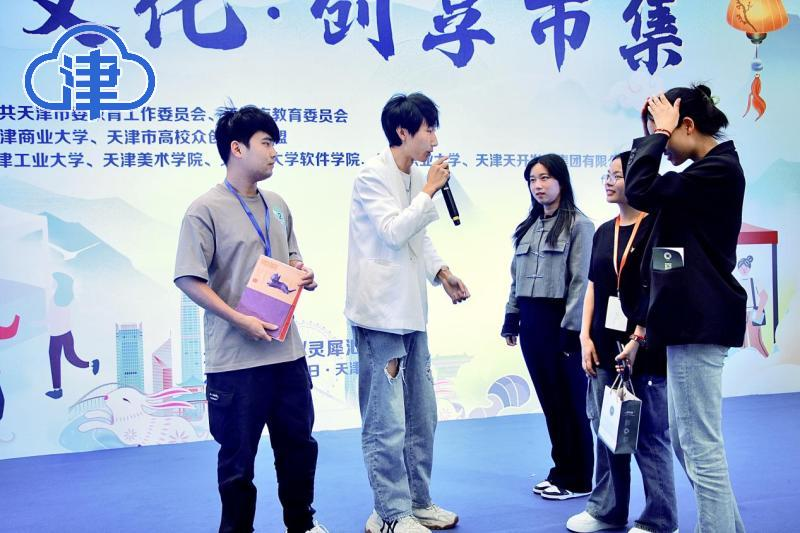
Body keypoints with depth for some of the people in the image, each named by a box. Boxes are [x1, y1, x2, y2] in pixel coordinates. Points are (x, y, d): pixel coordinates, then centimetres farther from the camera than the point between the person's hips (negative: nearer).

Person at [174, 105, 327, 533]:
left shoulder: (277, 206, 12)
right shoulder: (206, 209, -9)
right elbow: (189, 280, -14)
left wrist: (303, 274, 1)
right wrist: (240, 320, -20)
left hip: (287, 350, 7)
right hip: (236, 358, -6)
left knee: (299, 443, 17)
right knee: (237, 456, 5)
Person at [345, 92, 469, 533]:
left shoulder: (416, 177, 12)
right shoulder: (372, 176, -11)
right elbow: (394, 231, -20)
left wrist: (441, 272, 6)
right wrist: (429, 192, -11)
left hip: (411, 312, 9)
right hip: (381, 313, -9)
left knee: (421, 417, 15)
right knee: (387, 423, -3)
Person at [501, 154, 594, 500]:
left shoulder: (579, 225, -7)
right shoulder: (527, 227, 15)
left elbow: (581, 280, -12)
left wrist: (571, 329, -16)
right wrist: (511, 319, 11)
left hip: (560, 321, -7)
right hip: (531, 321, 7)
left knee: (571, 401, 3)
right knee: (549, 400, 12)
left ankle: (578, 479, 13)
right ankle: (561, 472, 23)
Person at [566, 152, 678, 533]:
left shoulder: (656, 228, -5)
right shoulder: (603, 233, 14)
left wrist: (638, 339, -16)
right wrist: (586, 337, 6)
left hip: (644, 348, -6)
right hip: (605, 347, 6)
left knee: (650, 437, -1)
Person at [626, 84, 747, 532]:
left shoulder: (719, 169, -13)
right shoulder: (707, 170, 18)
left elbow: (642, 191, -20)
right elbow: (655, 190, 21)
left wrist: (658, 132, -9)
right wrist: (651, 135, 12)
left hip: (700, 322, -11)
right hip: (691, 319, 11)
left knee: (702, 447, -6)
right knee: (687, 441, 17)